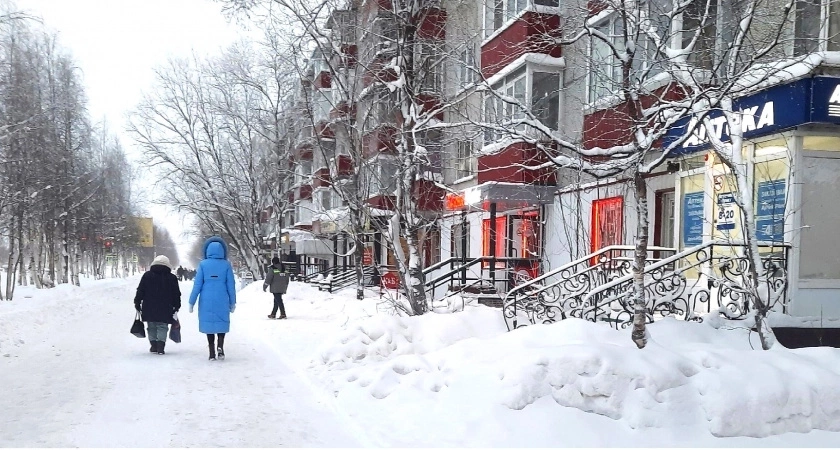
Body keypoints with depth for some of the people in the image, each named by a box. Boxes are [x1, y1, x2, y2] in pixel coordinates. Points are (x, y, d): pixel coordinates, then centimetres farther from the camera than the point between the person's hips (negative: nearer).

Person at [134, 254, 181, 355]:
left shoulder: (147, 276, 2)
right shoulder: (172, 278, 2)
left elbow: (140, 291, 3)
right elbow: (176, 294, 6)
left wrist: (137, 303, 11)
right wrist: (176, 307, 15)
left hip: (149, 309, 1)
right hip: (165, 310, -1)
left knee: (151, 327, 13)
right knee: (162, 327, 2)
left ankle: (154, 346, 11)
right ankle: (160, 347, -9)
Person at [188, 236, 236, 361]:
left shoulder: (203, 265, -3)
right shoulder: (226, 265, -2)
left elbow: (197, 285, -3)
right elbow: (231, 285, 1)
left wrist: (191, 302, 4)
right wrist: (233, 302, 10)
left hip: (206, 301, 0)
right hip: (222, 301, 0)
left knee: (209, 323, 10)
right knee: (222, 322, 15)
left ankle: (212, 353, 10)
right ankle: (220, 346, -6)